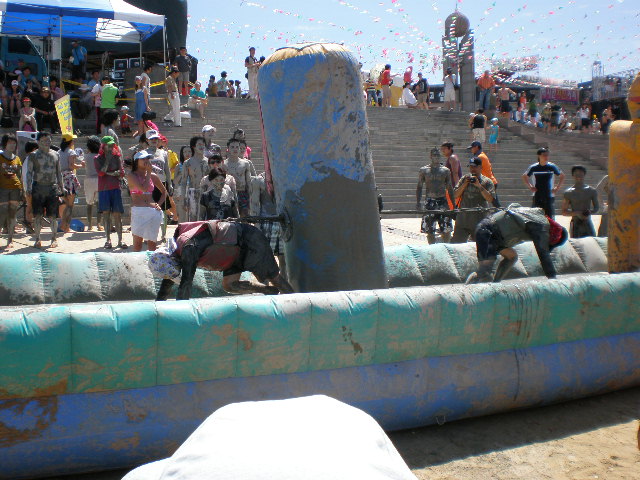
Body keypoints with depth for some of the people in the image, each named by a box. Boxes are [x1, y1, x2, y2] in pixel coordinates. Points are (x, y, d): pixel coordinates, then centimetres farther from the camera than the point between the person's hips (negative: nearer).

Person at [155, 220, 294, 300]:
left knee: (273, 277, 1)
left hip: (249, 240, -9)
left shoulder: (188, 249, -29)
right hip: (236, 252, 9)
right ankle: (271, 291, 10)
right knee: (229, 285, 2)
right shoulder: (176, 247, 0)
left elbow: (186, 284, -33)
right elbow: (167, 283, 9)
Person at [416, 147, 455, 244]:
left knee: (446, 229, -3)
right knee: (429, 230, 1)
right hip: (429, 202, -1)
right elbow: (419, 187, 7)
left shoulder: (446, 171, 8)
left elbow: (450, 189, 11)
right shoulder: (424, 170, 5)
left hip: (442, 201, 1)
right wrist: (418, 202, -3)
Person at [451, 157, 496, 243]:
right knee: (456, 243, 2)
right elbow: (455, 195, 6)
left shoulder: (487, 182, 2)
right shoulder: (465, 179, 11)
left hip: (479, 221, -2)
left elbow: (490, 199, -11)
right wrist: (464, 184, -7)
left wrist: (479, 186, -16)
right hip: (463, 219, 3)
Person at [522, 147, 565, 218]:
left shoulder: (552, 167, -1)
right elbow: (524, 176, 16)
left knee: (549, 216, -2)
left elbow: (562, 176, 14)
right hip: (537, 196, 0)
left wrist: (557, 187, 4)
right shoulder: (533, 167, -1)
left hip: (549, 196, 0)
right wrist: (530, 186, 6)